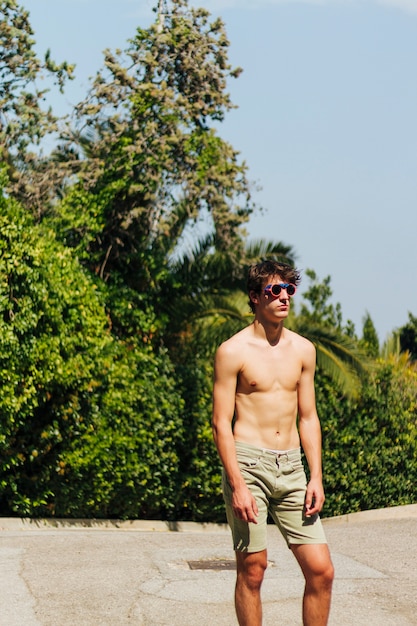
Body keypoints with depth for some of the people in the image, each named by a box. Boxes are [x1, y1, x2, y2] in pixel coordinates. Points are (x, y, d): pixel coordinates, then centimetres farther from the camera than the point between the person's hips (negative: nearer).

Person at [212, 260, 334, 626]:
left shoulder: (303, 350, 11)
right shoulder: (234, 351, -4)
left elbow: (308, 417, 14)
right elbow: (221, 423, -7)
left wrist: (316, 477, 5)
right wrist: (238, 486, -15)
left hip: (292, 467, 4)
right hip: (248, 462, -4)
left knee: (322, 570, -2)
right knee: (252, 570, 0)